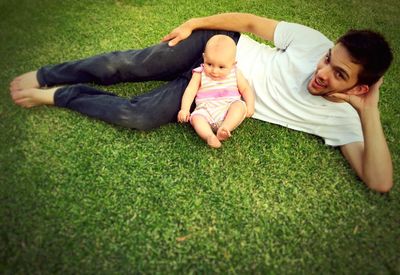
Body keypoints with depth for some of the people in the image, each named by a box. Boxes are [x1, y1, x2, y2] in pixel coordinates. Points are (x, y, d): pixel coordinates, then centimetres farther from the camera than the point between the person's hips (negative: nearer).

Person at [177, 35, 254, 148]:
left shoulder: (235, 74, 7)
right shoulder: (200, 74, 4)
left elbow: (246, 89, 12)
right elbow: (190, 91, -1)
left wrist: (250, 105, -5)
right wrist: (184, 109, -14)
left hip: (229, 111, 1)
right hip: (206, 111, -1)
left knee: (240, 105, -27)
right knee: (196, 117, -28)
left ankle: (224, 129, -40)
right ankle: (209, 136, -52)